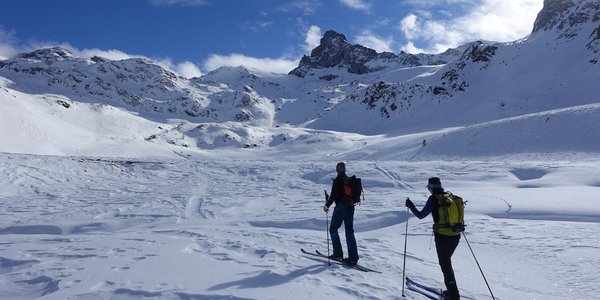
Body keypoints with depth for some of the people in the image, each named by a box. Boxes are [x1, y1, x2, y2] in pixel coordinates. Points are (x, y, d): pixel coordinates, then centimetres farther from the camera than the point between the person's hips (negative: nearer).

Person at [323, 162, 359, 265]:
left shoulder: (337, 180, -13)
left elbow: (333, 195, -16)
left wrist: (327, 205, -4)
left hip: (340, 207, -7)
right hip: (350, 207, 7)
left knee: (333, 229, 9)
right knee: (350, 231, 9)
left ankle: (338, 254, 6)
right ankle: (353, 257, 7)